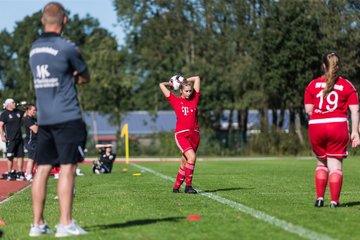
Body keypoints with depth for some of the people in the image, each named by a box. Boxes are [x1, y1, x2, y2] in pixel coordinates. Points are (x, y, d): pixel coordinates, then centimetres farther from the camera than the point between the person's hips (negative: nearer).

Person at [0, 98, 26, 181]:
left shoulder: (18, 112, 13)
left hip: (19, 138, 6)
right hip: (10, 139, -6)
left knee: (20, 156, 4)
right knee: (10, 157, -1)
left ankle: (20, 173, 9)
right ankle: (9, 174, 7)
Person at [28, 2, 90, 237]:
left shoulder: (34, 48, 12)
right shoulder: (67, 48, -9)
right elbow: (86, 78, 3)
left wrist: (67, 78, 8)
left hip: (43, 119, 7)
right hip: (67, 118, -7)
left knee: (43, 169, 7)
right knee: (67, 168, -5)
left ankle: (38, 223, 9)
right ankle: (65, 224, -7)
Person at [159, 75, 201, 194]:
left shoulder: (195, 99, 12)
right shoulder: (175, 100, 5)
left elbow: (197, 78, 18)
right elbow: (162, 85, 10)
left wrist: (184, 81, 24)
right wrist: (172, 84, 25)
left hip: (194, 134, 4)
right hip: (181, 134, -4)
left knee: (184, 162, 6)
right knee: (192, 157, -21)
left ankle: (176, 187, 19)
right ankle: (188, 185, -14)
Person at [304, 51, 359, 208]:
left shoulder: (313, 85, 6)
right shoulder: (347, 85, 4)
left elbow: (308, 110, 1)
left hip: (316, 127, 2)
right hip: (338, 127, -1)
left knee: (321, 163, 18)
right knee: (335, 165, 3)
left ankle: (319, 198, 13)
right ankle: (334, 201, -2)